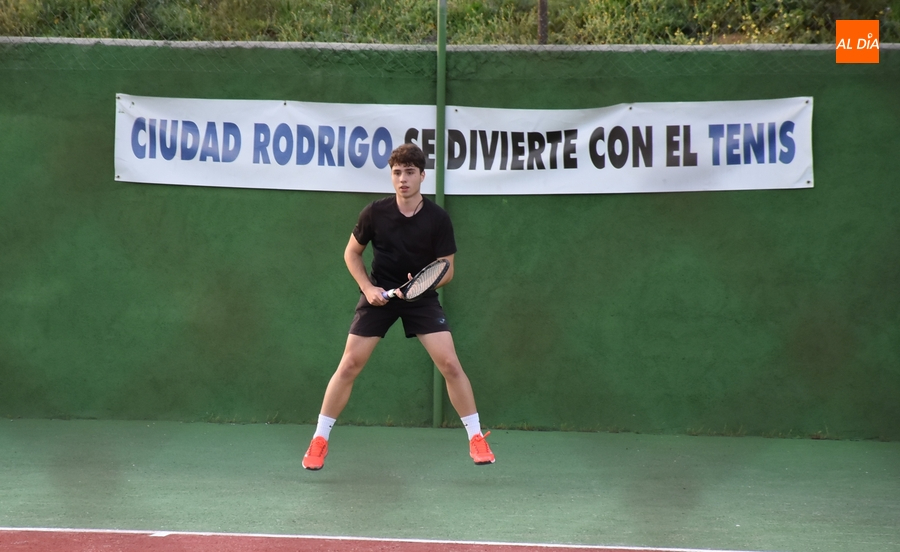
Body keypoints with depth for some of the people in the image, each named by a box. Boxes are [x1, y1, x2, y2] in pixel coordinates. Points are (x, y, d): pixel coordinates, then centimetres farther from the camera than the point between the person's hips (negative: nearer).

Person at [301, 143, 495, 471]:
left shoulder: (438, 219, -13)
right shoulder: (375, 213, -11)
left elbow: (447, 270, -5)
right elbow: (352, 252, 4)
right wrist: (368, 287, -9)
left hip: (421, 297, 0)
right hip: (379, 295, 0)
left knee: (450, 364, -11)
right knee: (349, 365, -5)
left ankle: (476, 438, 1)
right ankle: (319, 440, 6)